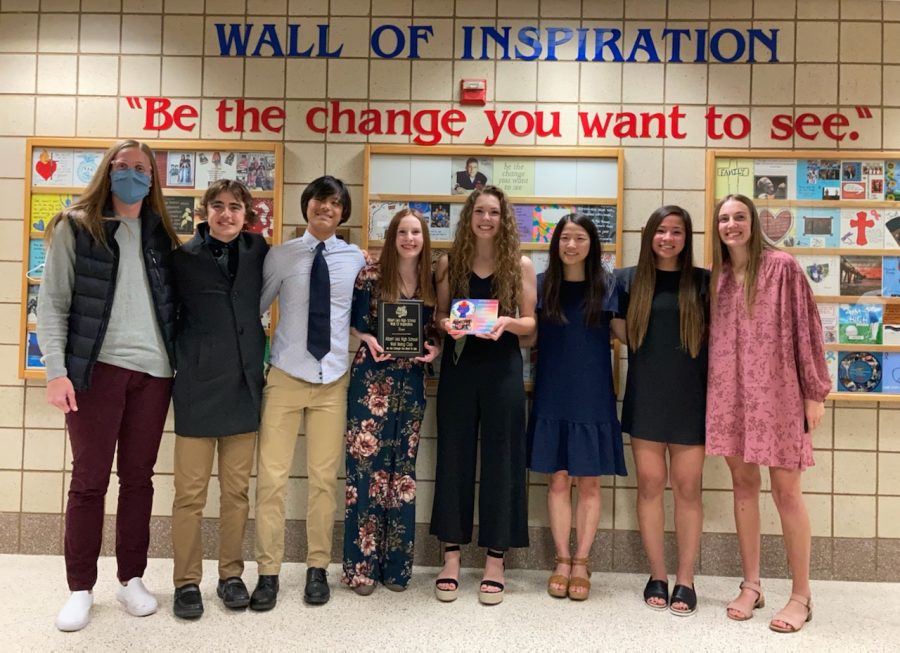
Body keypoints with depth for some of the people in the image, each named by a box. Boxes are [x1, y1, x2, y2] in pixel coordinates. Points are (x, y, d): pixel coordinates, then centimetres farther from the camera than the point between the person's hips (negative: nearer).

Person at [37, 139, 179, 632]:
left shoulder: (160, 235, 12)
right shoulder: (75, 228, 3)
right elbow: (52, 304, -2)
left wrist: (180, 359, 4)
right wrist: (56, 369, -12)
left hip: (154, 370, 3)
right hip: (97, 367, -3)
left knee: (138, 477, 9)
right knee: (88, 478, 3)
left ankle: (131, 578, 21)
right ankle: (81, 588, 16)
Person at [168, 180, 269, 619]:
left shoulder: (257, 250, 6)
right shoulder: (184, 256, -2)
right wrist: (177, 363, -1)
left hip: (244, 384, 3)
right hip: (198, 385, -3)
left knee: (237, 490, 9)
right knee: (190, 492, 3)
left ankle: (231, 574, 23)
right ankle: (187, 581, 17)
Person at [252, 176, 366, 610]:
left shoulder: (356, 259, 4)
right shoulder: (280, 256, 0)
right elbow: (255, 308, 3)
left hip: (333, 380, 1)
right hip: (285, 377, -1)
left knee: (324, 478, 7)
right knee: (271, 477, -1)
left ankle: (317, 568, 20)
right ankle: (268, 572, 12)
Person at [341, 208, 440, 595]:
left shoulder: (431, 282, 7)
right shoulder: (370, 275, -3)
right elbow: (349, 320, 2)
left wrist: (435, 348, -4)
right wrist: (367, 338, -16)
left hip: (411, 381, 4)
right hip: (372, 379, -3)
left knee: (403, 471, 9)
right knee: (366, 468, -3)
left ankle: (396, 564, 21)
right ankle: (362, 564, 11)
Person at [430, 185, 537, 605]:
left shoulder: (520, 265, 2)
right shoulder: (449, 263, 6)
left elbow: (530, 323, 3)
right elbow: (438, 314, 9)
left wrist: (506, 323, -17)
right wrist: (447, 324, -13)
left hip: (502, 368, -1)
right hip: (458, 365, 1)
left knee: (500, 458, 3)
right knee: (453, 456, 5)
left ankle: (495, 559, 16)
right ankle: (451, 555, 18)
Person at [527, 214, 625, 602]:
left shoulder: (606, 285, 2)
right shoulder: (541, 284, 4)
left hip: (593, 396, 0)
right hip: (553, 395, 1)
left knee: (589, 482, 5)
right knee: (558, 480, 5)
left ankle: (581, 563, 17)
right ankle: (562, 562, 17)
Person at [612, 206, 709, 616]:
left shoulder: (702, 282, 4)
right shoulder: (629, 280, 6)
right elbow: (621, 330, 15)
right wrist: (645, 348, -2)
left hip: (690, 397, -1)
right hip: (645, 396, 1)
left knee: (687, 487, 3)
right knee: (650, 485, 5)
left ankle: (685, 580, 14)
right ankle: (657, 576, 17)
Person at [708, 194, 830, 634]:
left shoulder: (782, 267, -3)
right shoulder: (716, 278, 10)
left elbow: (806, 328, -5)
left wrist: (814, 393, -7)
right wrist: (712, 392, 9)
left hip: (776, 392, -4)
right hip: (730, 394, 4)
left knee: (785, 491, -1)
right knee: (743, 485, 9)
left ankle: (801, 596, 13)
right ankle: (751, 585, 21)